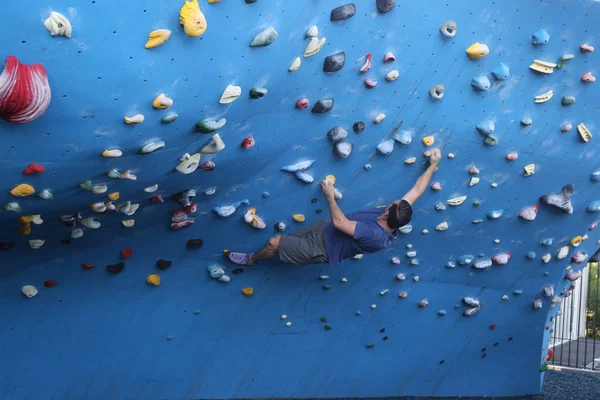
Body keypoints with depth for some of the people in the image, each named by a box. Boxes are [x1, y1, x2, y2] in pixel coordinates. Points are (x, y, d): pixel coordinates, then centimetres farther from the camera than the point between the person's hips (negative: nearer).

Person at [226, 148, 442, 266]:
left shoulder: (374, 235, -39)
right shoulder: (394, 222, -15)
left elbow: (339, 222, -35)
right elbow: (416, 190, -7)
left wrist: (330, 194, -24)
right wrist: (433, 164, -4)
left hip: (323, 248, -8)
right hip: (325, 229, 8)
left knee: (273, 242, -1)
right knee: (285, 239, 20)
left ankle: (251, 259, 30)